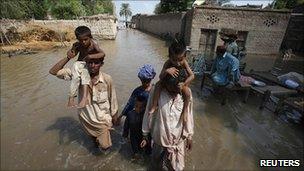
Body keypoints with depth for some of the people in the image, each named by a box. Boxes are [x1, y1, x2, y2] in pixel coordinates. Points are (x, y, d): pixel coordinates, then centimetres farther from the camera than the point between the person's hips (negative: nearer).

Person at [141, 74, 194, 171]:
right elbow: (148, 114, -11)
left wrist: (189, 136, 5)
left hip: (179, 139, 1)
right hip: (160, 138, -1)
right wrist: (145, 135, -2)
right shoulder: (156, 91, -23)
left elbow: (188, 115, -4)